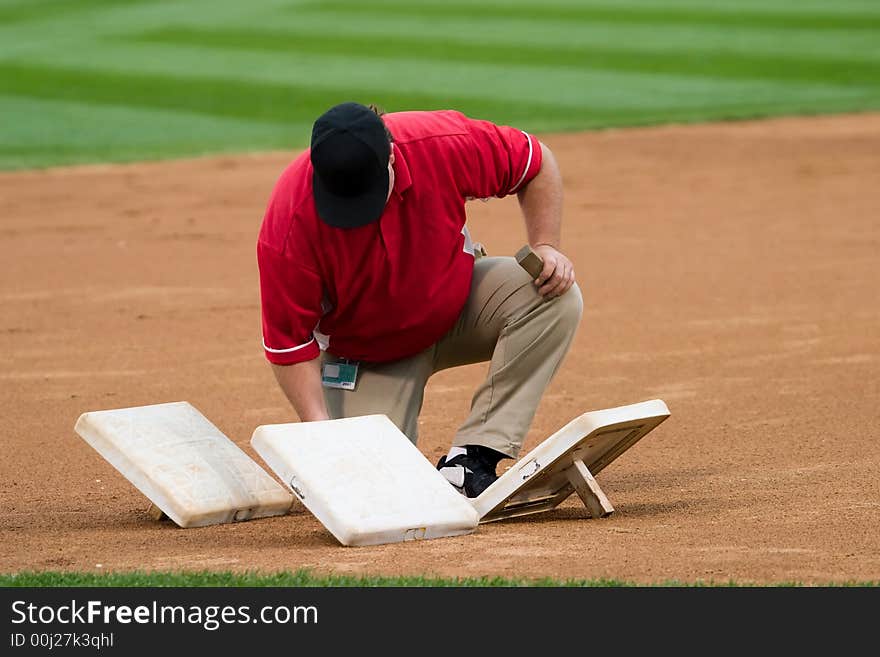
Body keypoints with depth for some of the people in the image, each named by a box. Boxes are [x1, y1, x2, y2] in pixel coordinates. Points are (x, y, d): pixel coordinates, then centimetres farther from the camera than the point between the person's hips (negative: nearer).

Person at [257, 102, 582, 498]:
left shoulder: (444, 146, -29)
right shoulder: (289, 223, -32)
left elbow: (535, 163, -9)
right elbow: (289, 343, -23)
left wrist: (545, 248, -20)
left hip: (457, 304, 2)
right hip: (363, 355, -2)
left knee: (556, 297, -26)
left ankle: (472, 459, -24)